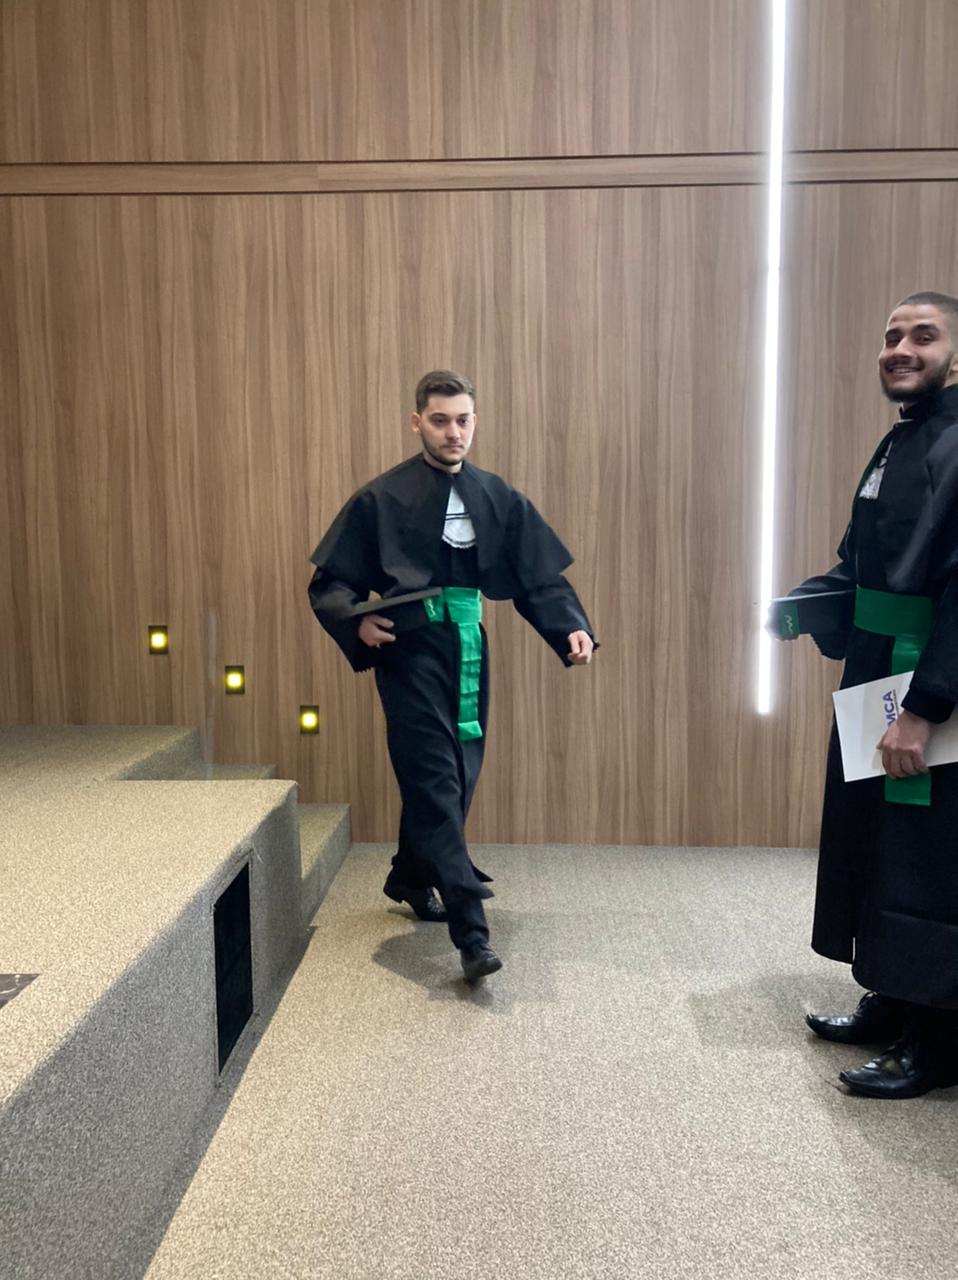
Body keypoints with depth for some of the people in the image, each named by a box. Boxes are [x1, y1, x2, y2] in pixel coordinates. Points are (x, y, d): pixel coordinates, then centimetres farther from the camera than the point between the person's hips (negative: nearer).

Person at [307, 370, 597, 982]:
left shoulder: (499, 498, 7)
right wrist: (357, 621, -21)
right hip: (412, 654, -5)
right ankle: (472, 935, -8)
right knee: (436, 785, -10)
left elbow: (541, 578, 7)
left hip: (470, 654, 5)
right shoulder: (381, 499, -4)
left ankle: (410, 879, 41)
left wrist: (572, 628, -10)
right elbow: (329, 583, -1)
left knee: (457, 779, 15)